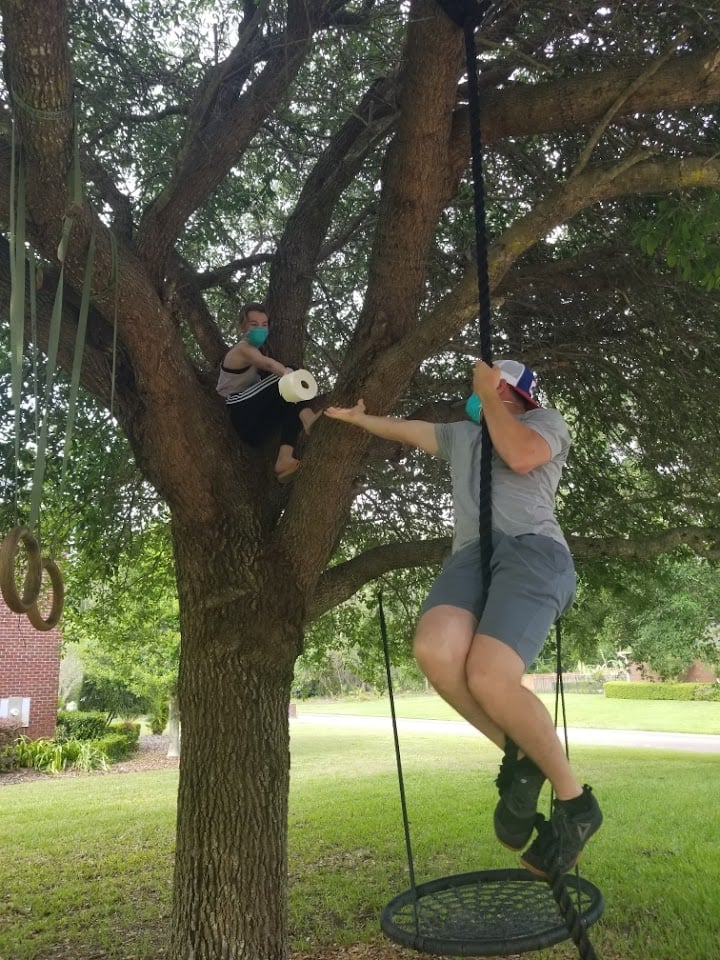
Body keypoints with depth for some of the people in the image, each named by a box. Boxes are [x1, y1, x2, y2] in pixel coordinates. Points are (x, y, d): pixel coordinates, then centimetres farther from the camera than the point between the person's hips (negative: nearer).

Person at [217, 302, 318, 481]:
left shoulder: (253, 349, 27)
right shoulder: (243, 348, -7)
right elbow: (267, 363, -29)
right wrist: (290, 375, -49)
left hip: (253, 421, 9)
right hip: (240, 414, -9)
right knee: (288, 375, -18)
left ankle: (284, 459, -25)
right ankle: (308, 419, -44)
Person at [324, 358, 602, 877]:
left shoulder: (547, 420, 18)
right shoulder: (462, 434, 37)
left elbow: (521, 456, -4)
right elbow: (405, 429, 47)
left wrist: (488, 396, 6)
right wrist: (357, 418, 53)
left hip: (531, 551, -5)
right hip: (471, 557, 5)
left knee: (488, 679, -29)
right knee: (435, 651, -30)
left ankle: (574, 800, -6)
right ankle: (518, 758, -7)